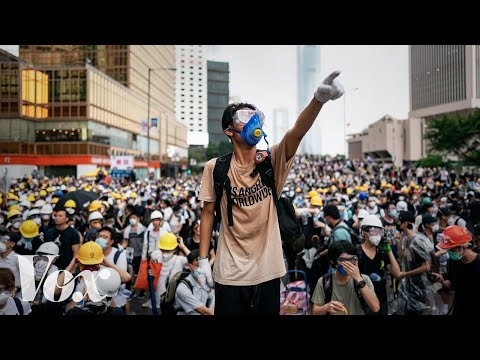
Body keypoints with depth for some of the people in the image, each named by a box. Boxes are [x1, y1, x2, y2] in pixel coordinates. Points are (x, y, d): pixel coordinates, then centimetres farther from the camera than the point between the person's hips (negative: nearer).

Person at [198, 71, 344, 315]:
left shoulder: (272, 161, -4)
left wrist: (319, 99, -40)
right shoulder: (215, 168, -5)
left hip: (268, 272, 1)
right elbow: (208, 213, 2)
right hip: (230, 275, -1)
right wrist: (203, 260, 0)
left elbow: (297, 132, -23)